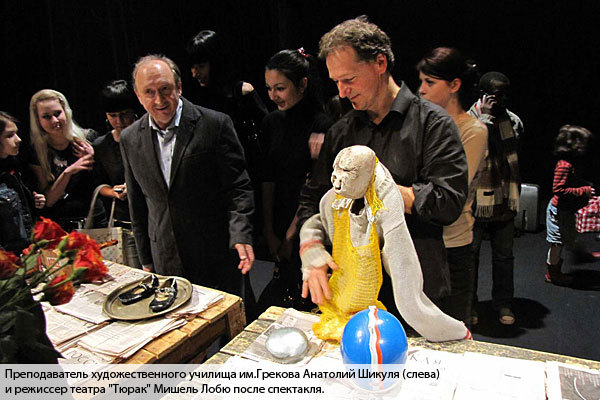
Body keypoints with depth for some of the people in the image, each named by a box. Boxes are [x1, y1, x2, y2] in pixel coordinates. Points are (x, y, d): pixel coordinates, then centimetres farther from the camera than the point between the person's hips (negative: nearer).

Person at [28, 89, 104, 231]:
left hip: (96, 220, 1)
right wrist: (68, 171, -16)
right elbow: (47, 201, -4)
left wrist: (93, 159, -11)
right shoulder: (36, 153, -2)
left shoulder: (87, 138, 1)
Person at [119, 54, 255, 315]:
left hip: (218, 255, -3)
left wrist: (240, 235, -23)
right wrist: (146, 260, 13)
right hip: (166, 262, 3)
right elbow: (138, 204, 11)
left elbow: (237, 187, -9)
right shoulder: (130, 139, 4)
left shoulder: (215, 125, -9)